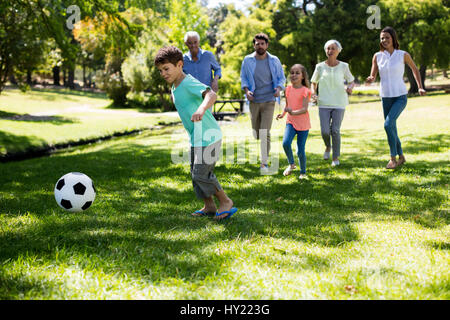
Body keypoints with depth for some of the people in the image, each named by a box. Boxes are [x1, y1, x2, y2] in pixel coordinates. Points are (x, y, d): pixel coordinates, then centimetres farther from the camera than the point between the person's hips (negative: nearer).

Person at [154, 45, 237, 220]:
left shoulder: (189, 83, -22)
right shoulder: (175, 87, 9)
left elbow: (211, 94, -40)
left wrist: (202, 109, -58)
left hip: (208, 136, -10)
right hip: (196, 137, 10)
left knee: (201, 174, -9)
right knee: (196, 173, 13)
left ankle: (226, 202, 9)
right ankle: (209, 206, 27)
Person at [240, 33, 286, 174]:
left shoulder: (274, 61, 0)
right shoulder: (247, 60, 1)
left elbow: (281, 77, 8)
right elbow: (243, 77, 10)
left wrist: (278, 88, -12)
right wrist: (246, 90, -9)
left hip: (269, 101, -2)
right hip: (254, 101, 2)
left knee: (264, 133, -13)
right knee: (256, 134, 8)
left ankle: (264, 162, -4)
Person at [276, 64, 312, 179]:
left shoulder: (305, 91, -10)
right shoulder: (288, 89, 5)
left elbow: (304, 109, -19)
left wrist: (293, 112, -36)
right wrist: (283, 114, 3)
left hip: (303, 123, -3)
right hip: (290, 122, 3)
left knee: (300, 151, 0)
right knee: (285, 143, -22)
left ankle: (303, 172, 22)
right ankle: (291, 164, 2)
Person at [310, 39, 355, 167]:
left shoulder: (343, 66, 2)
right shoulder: (320, 67, 3)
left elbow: (351, 81, 11)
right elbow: (314, 82, 15)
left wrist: (350, 87, -13)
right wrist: (313, 93, -4)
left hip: (339, 104, -1)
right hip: (324, 104, 1)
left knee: (335, 130, -7)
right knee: (325, 131, -8)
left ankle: (336, 157, 10)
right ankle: (328, 146, 26)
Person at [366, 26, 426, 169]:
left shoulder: (403, 55, -5)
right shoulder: (377, 56, 1)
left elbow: (415, 69, 12)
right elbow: (373, 76, 3)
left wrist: (420, 87, 8)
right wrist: (370, 79, -21)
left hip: (400, 97, -4)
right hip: (386, 97, 4)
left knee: (388, 124, -21)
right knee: (392, 129, 9)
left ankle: (393, 157, -9)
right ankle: (401, 156, 27)